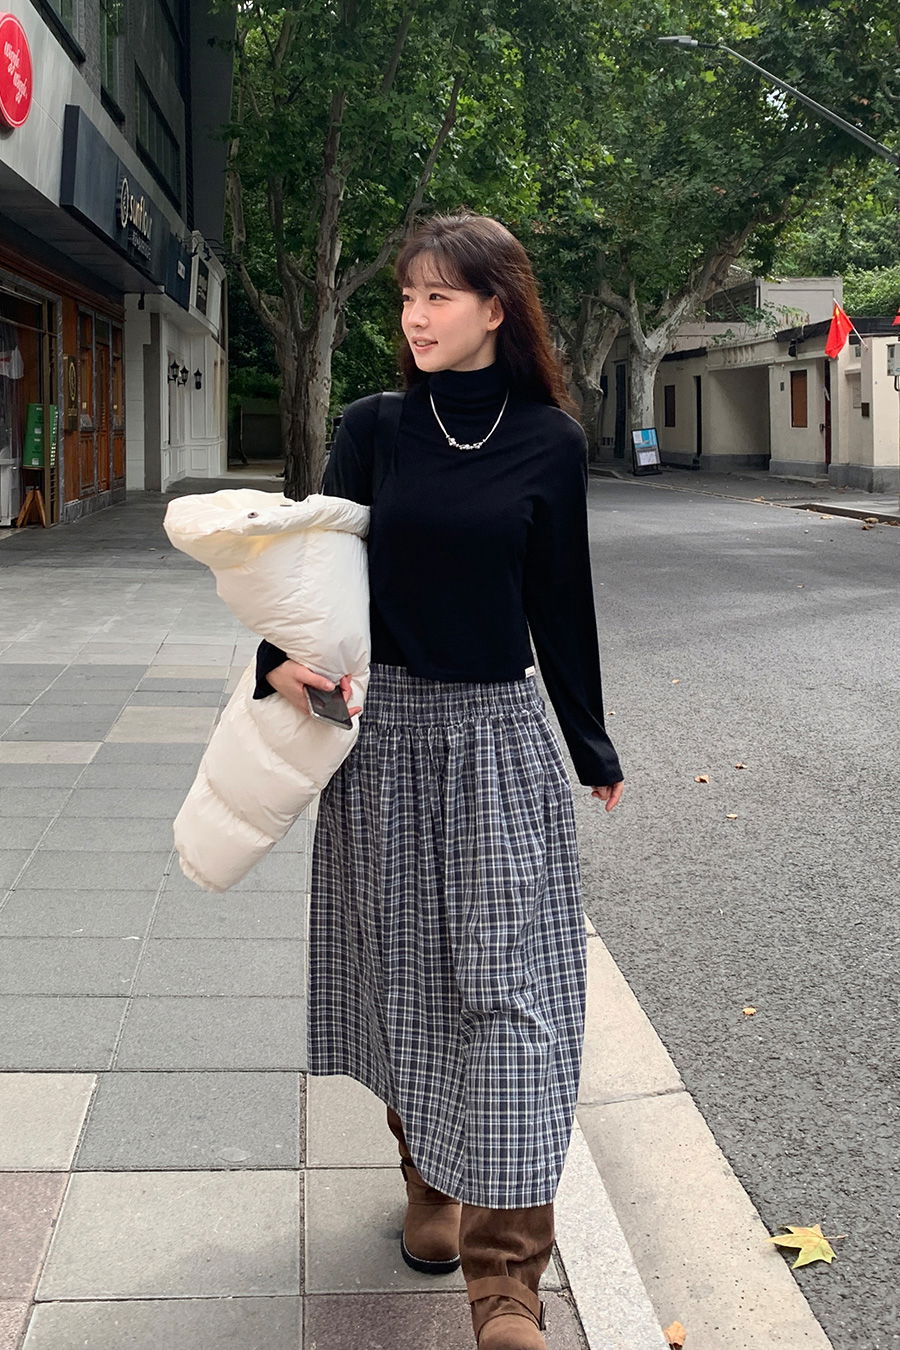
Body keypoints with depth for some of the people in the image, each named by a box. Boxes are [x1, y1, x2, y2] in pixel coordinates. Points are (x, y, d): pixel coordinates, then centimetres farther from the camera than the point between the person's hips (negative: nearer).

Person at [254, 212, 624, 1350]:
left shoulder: (549, 441, -1)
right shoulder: (375, 427, 2)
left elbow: (561, 602, 6)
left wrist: (592, 746, 12)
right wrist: (284, 657, -25)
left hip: (498, 736, -1)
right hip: (385, 726, 2)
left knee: (510, 986, -6)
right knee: (404, 970, 11)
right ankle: (429, 1182, 33)